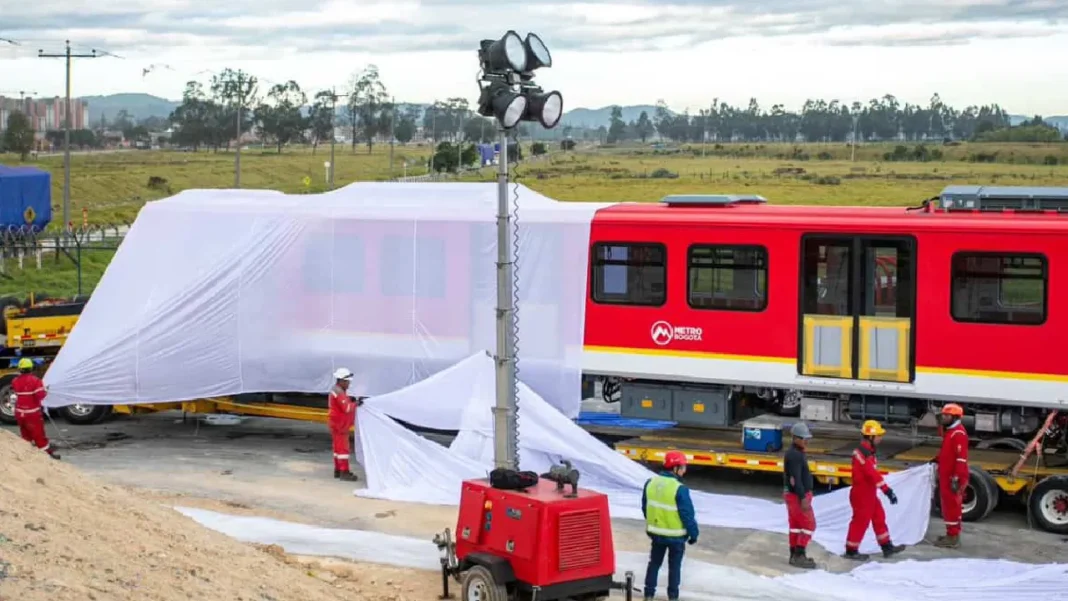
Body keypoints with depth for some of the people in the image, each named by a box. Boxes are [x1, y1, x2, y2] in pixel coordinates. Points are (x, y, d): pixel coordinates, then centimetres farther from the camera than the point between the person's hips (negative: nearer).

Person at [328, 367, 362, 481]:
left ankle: (338, 470, 24)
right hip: (340, 425, -11)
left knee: (338, 446, 17)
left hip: (339, 424, 11)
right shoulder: (339, 393, -21)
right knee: (343, 447, -9)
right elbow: (347, 408, -27)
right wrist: (356, 403, -14)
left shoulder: (337, 390, 13)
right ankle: (344, 472, -9)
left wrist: (350, 400, -1)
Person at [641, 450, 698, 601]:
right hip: (676, 535, -5)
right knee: (674, 566, 11)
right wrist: (693, 533, -5)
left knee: (654, 563, 17)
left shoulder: (651, 483, -3)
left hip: (656, 532, 5)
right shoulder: (680, 489, -23)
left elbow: (645, 507, 9)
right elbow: (687, 514, -18)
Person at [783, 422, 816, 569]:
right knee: (809, 524, -6)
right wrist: (803, 498, -26)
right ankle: (799, 556, -6)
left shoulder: (796, 453, 13)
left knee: (796, 525, 13)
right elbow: (795, 479, -25)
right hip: (797, 496, -10)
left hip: (793, 495, 10)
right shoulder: (794, 455, -20)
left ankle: (795, 555, 18)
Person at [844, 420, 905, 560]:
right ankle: (851, 550, 12)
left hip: (869, 493, 10)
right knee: (861, 521, 0)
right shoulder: (863, 453, -24)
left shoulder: (868, 451, 9)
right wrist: (887, 489, -33)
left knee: (879, 517, 16)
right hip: (862, 494, -10)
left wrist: (886, 489, 22)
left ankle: (887, 546, 25)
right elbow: (872, 474, -31)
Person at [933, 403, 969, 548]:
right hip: (947, 475, 11)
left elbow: (961, 457, -25)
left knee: (952, 505, -6)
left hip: (952, 477, -11)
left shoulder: (958, 433, -19)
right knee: (949, 505, 16)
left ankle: (953, 538, -2)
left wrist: (956, 477, -28)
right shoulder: (949, 431, 16)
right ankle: (952, 534, 24)